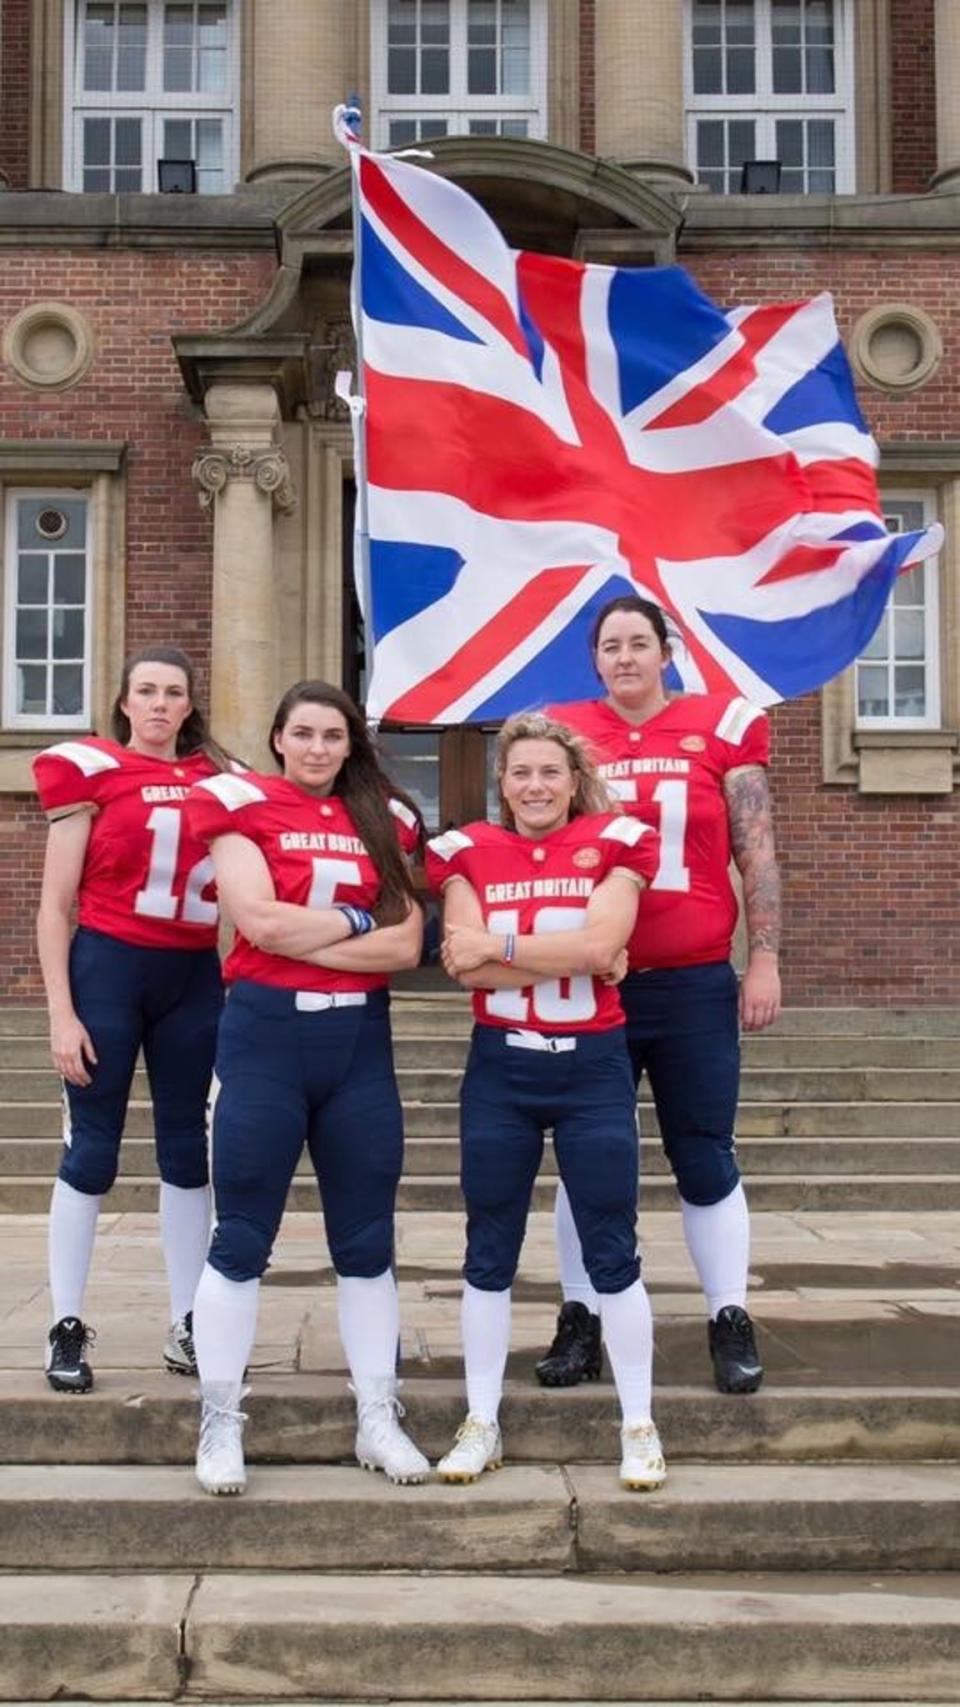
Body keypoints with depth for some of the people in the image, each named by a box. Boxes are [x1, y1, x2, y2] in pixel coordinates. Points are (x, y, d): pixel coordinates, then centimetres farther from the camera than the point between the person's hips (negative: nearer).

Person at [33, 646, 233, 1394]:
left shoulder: (219, 778, 7)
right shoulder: (91, 770, -4)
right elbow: (56, 905, -5)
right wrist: (61, 1013, -10)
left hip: (195, 977, 4)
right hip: (108, 967, -4)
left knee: (188, 1148, 10)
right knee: (92, 1150, 1)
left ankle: (187, 1327, 20)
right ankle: (67, 1328, 12)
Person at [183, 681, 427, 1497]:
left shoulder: (385, 819, 9)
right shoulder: (243, 805, 0)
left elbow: (406, 946, -3)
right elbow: (259, 920, -14)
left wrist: (306, 937, -10)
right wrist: (358, 921, -6)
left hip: (360, 1039, 4)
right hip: (265, 1034, -3)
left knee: (368, 1241, 9)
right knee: (241, 1240, 2)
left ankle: (379, 1419, 20)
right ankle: (220, 1424, 14)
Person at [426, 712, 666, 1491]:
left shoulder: (614, 842, -1)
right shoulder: (469, 852, 2)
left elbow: (600, 941, -17)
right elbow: (464, 963, -12)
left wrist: (498, 944, -13)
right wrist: (573, 962, -16)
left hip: (593, 1068, -1)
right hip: (499, 1069, 2)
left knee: (613, 1253, 4)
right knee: (489, 1252, 8)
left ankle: (639, 1427, 17)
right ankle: (481, 1424, 20)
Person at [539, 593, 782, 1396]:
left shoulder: (722, 727, 0)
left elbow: (757, 856, 3)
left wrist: (765, 961, -1)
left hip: (695, 985, -1)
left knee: (705, 1159, 7)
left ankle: (731, 1323, 19)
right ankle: (580, 1322, 21)